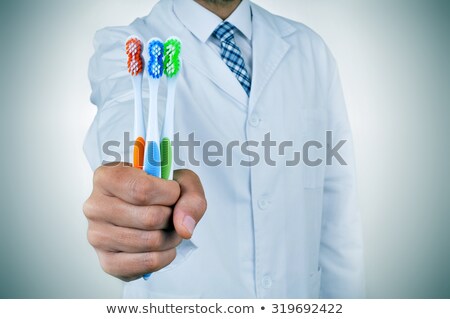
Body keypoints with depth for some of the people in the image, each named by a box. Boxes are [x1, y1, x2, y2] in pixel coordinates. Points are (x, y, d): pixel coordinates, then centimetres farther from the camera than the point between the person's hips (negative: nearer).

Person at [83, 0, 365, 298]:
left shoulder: (310, 49, -2)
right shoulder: (122, 44, -10)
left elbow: (334, 198, -4)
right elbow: (127, 111, -34)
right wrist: (133, 185, -54)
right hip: (181, 291, -2)